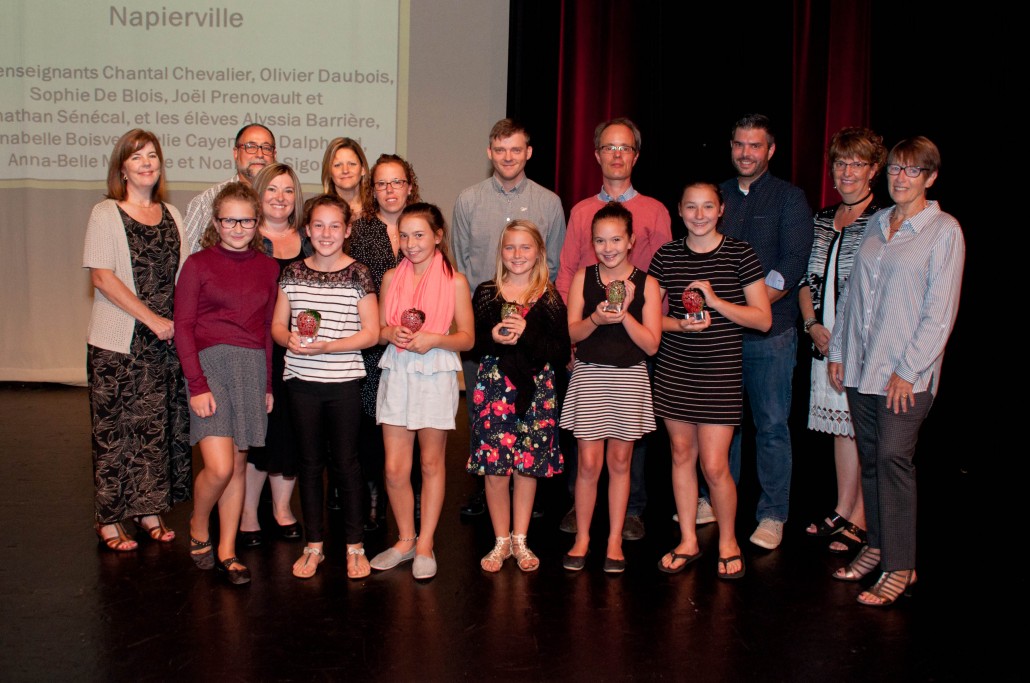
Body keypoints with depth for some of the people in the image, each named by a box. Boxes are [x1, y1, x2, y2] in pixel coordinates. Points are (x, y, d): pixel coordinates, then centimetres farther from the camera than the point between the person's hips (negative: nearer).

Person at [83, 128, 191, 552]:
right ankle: (109, 519, 10)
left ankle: (150, 510, 20)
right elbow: (102, 277, -10)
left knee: (159, 427, 7)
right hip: (118, 342, -4)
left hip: (167, 341, 4)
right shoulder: (106, 214, -2)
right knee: (115, 430, 0)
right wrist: (151, 318, -15)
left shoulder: (171, 215, 12)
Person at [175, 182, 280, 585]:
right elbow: (183, 327, -3)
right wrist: (197, 385, -10)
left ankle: (227, 552, 18)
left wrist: (269, 382, 10)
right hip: (211, 362, -4)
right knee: (219, 467, -12)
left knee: (239, 465, 7)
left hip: (253, 366, 4)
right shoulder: (198, 264, -1)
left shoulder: (267, 267, 10)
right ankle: (198, 530, 17)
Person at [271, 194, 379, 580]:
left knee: (345, 461, 3)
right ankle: (314, 544, 22)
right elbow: (277, 324, 10)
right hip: (302, 380, 3)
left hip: (344, 381, -3)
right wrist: (290, 340, -12)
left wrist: (326, 346, -18)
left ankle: (355, 546, 16)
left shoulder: (358, 275, -5)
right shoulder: (292, 274, 5)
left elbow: (370, 333, -8)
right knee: (310, 462, 11)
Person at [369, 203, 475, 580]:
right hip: (396, 375, 3)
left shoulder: (454, 281, -1)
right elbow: (378, 329, 12)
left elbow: (467, 337, -1)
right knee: (394, 468, 1)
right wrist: (391, 334, -10)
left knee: (431, 464, 6)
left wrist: (434, 339, -17)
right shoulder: (392, 277, 8)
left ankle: (425, 545, 17)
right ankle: (405, 539, 20)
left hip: (436, 376, -2)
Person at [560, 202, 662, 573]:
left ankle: (614, 540, 19)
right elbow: (571, 333, -2)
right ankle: (582, 538, 15)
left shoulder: (646, 284, -2)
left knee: (620, 461, 8)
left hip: (630, 378, 0)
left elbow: (651, 344, -6)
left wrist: (625, 315, -19)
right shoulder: (583, 278, 1)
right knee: (589, 462, 0)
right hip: (589, 376, 0)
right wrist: (596, 319, -20)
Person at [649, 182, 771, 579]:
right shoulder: (666, 257, 4)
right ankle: (688, 541, 25)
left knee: (714, 465, -3)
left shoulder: (740, 255, -4)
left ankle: (728, 542, 20)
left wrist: (716, 301, -17)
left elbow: (763, 319, -6)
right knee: (681, 454, 10)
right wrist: (680, 324, -11)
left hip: (721, 371, -3)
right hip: (674, 371, 3)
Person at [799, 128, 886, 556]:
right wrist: (813, 324, 3)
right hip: (826, 341, 6)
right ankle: (841, 512, 22)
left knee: (866, 431, -1)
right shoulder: (823, 220, 13)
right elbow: (808, 280, 17)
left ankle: (859, 521, 9)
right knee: (841, 426, 12)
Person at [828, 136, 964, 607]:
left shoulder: (944, 231, -5)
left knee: (893, 458, -8)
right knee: (869, 457, 10)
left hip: (906, 372, -6)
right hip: (861, 366, 6)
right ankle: (877, 545, 22)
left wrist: (908, 370, -13)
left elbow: (940, 312, -9)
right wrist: (837, 350, 12)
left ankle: (900, 565, 0)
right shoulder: (877, 223, 12)